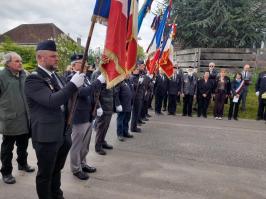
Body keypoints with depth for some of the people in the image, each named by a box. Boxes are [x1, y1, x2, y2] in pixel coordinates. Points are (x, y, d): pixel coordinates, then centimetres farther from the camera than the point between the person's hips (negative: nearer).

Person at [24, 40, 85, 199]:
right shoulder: (33, 80, -16)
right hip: (47, 136, -8)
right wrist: (73, 84, -29)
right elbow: (52, 101, -30)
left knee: (56, 170, 25)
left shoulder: (56, 76, 10)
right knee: (45, 174, 12)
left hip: (63, 134, 8)